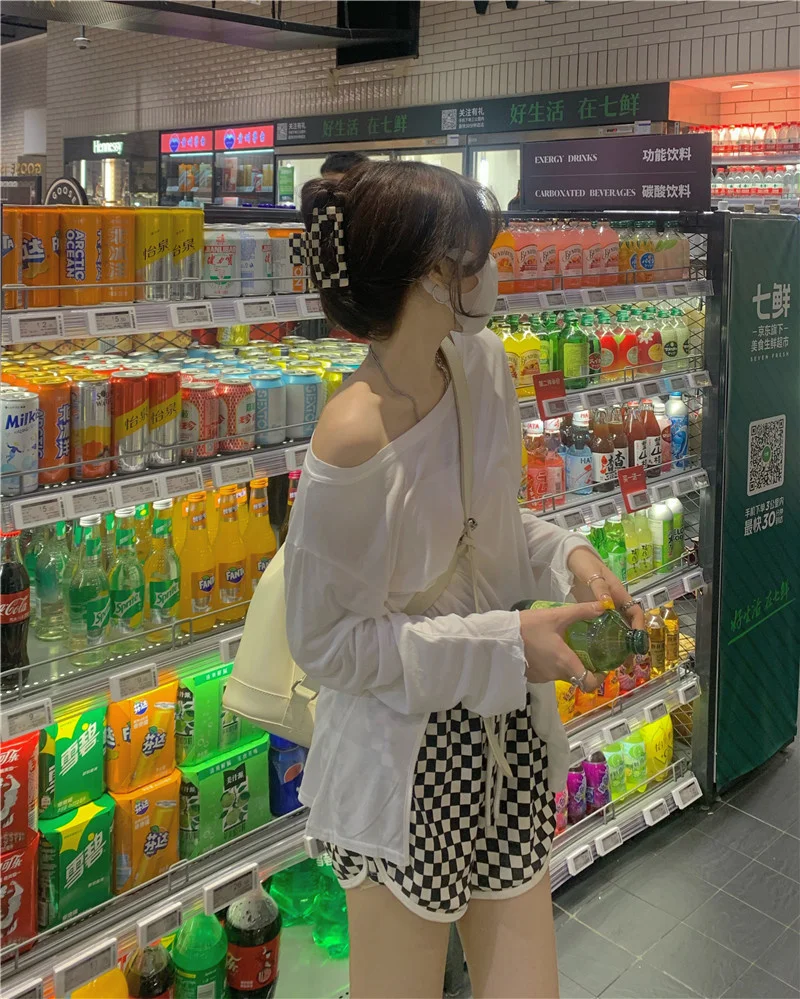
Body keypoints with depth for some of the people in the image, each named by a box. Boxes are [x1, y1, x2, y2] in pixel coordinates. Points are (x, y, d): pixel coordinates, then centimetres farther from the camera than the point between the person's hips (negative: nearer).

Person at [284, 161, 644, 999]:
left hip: (508, 739, 7)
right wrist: (505, 644, -22)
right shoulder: (356, 439, -27)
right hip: (406, 765, -7)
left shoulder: (483, 364, -4)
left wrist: (561, 554, -7)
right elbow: (325, 641, -19)